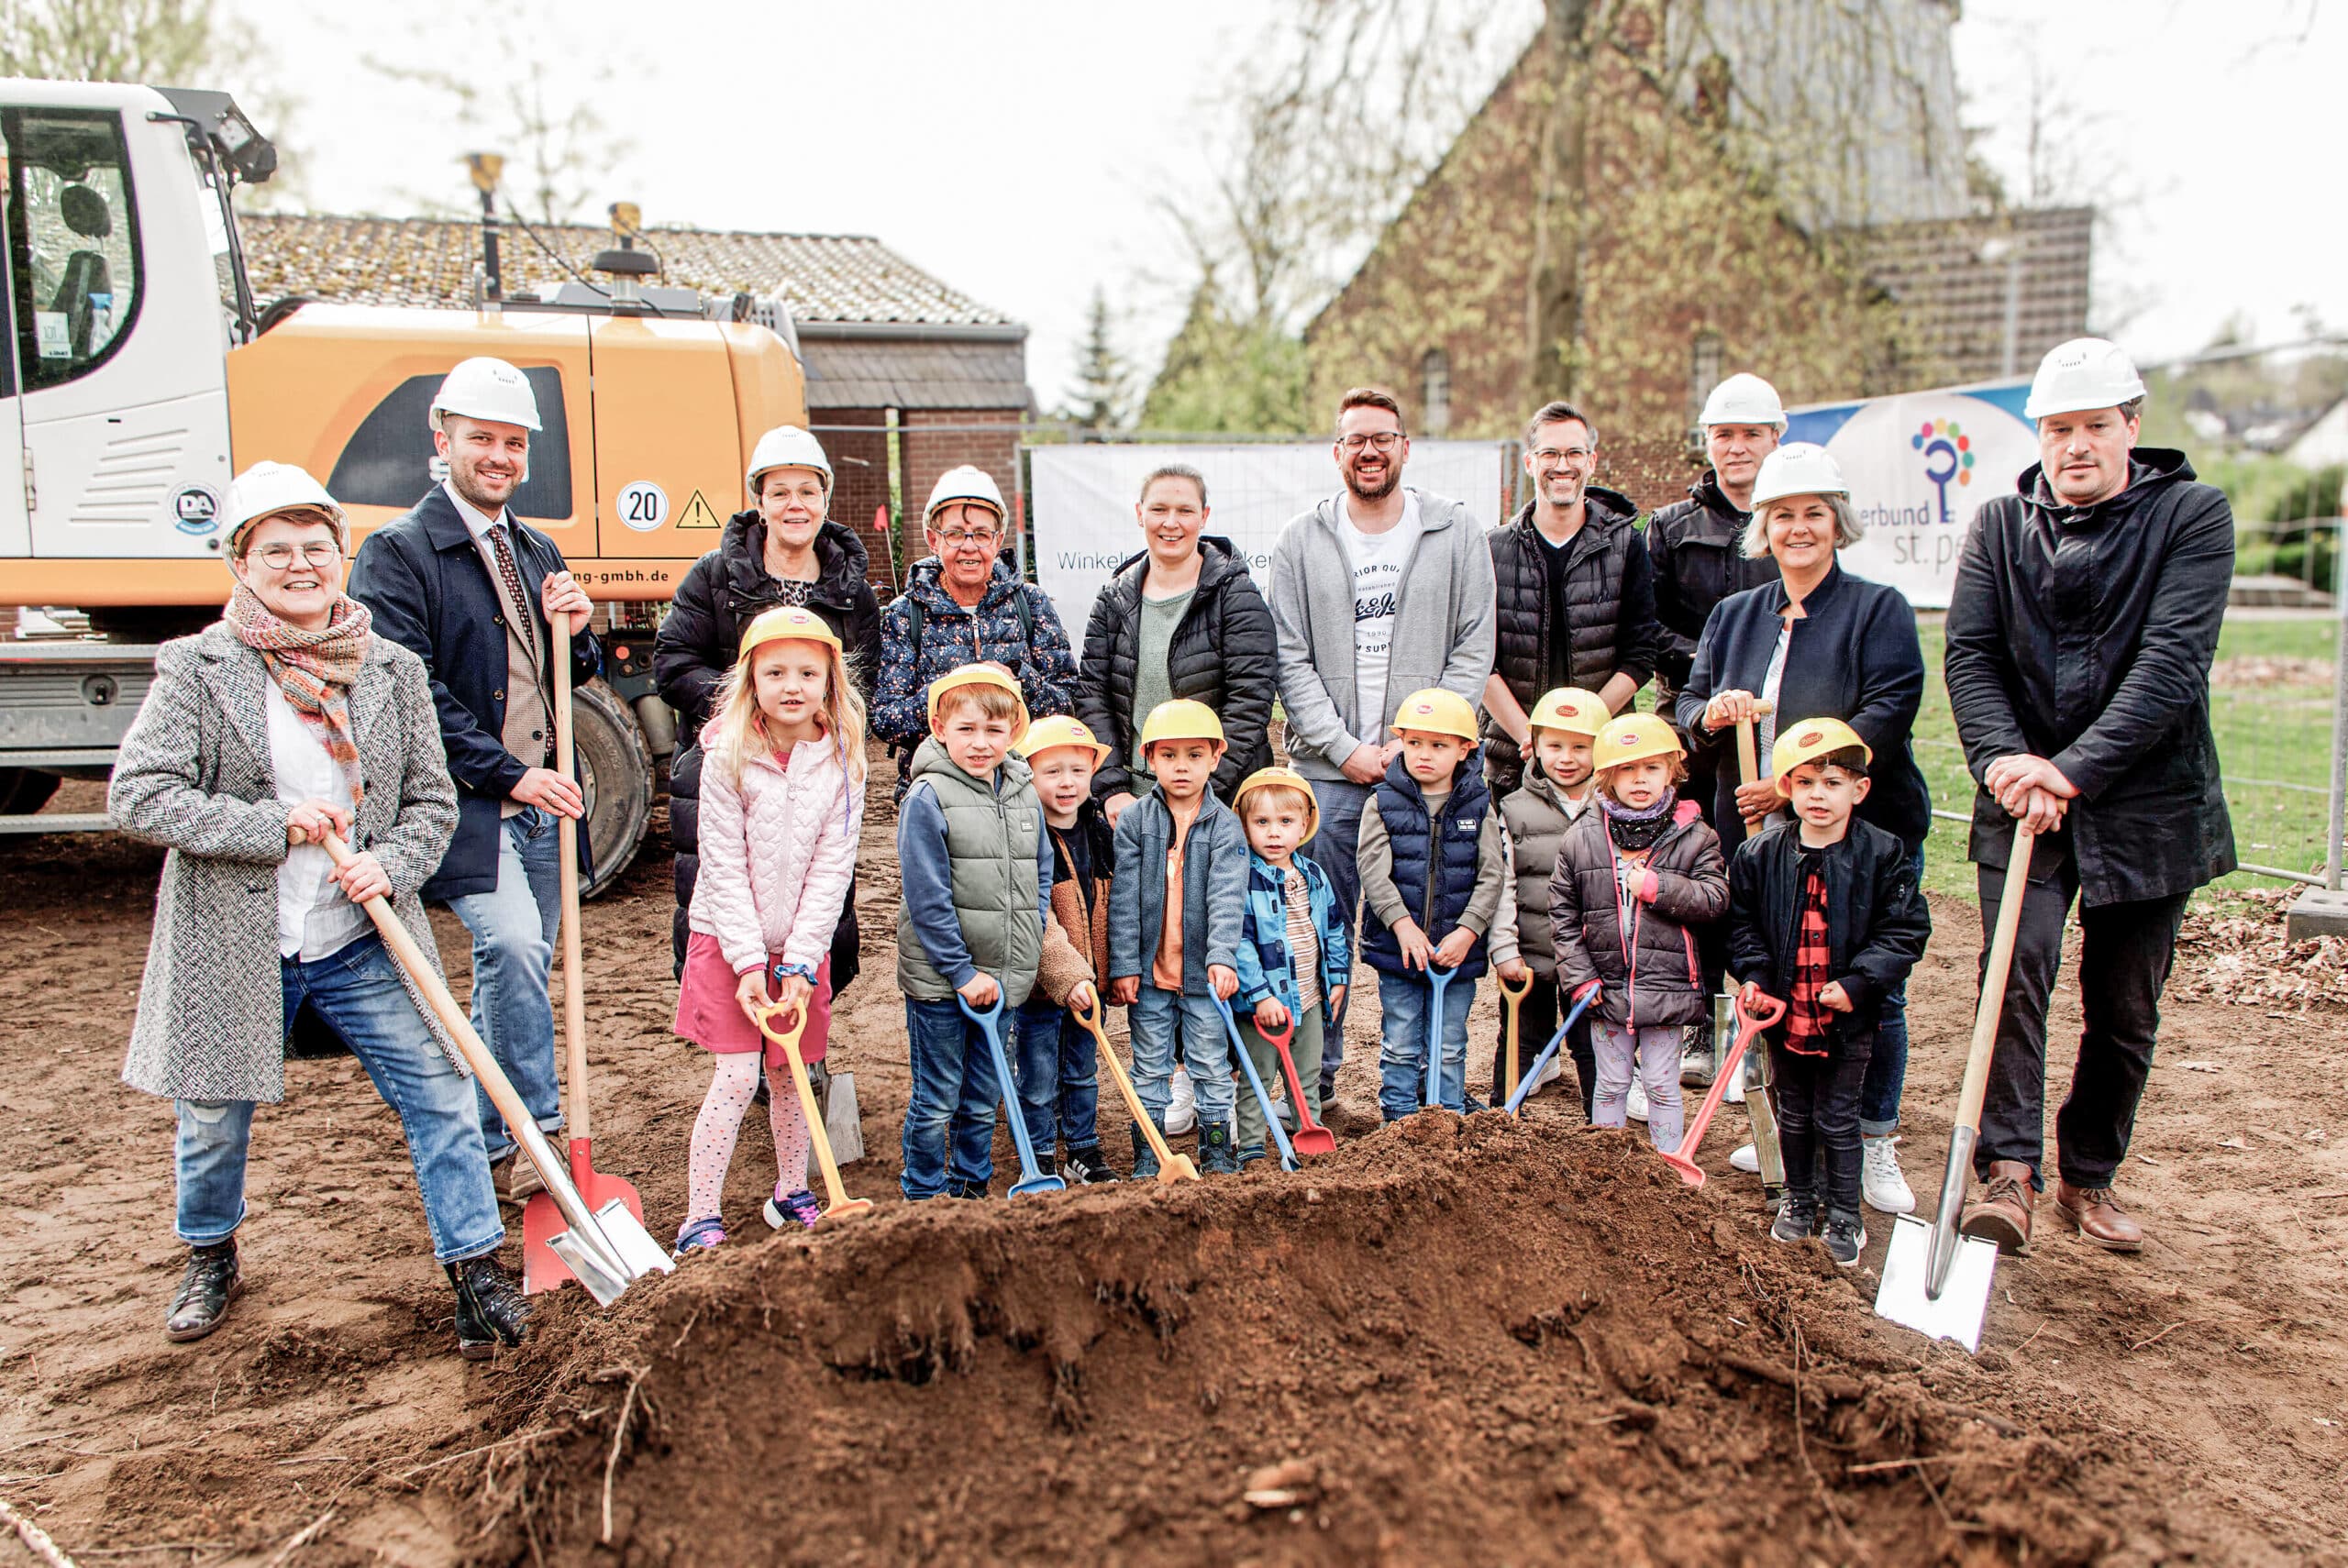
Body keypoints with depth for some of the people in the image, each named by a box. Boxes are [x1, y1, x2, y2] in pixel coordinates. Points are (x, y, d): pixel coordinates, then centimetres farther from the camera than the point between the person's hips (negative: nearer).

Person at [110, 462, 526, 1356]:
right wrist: (278, 823, -18)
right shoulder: (198, 670, -5)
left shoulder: (392, 671, 3)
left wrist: (392, 864, -13)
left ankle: (476, 1273, 10)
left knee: (442, 1097, -3)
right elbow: (137, 796, -11)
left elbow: (433, 801, 7)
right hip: (233, 946, -1)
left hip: (362, 946, 2)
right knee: (214, 1122, 15)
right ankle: (210, 1260, 44)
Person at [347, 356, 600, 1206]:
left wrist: (575, 634, -2)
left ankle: (488, 1150, 27)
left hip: (540, 803, 7)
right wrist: (508, 774, -17)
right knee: (512, 945, -23)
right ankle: (539, 1131, -9)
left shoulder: (537, 553, 17)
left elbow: (571, 679, 21)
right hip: (465, 803, -7)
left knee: (517, 970, 12)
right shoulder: (398, 552, -6)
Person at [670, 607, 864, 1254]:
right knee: (735, 1080, -5)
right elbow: (725, 867, -12)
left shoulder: (843, 761, -5)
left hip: (802, 946, 3)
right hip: (728, 940, -2)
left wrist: (799, 963, -12)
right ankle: (700, 1220, 6)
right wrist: (748, 961, -16)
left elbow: (831, 869, -7)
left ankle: (791, 1193, 32)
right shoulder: (728, 758, -10)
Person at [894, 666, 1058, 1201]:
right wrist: (962, 971, -15)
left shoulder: (1025, 793, 5)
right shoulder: (927, 797, -13)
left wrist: (1029, 946, 2)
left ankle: (973, 1187, 33)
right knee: (937, 1100, 6)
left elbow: (1041, 875, 13)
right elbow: (927, 898, -15)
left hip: (1003, 975, 5)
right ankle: (924, 1195, 22)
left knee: (983, 1098, 17)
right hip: (937, 977, -5)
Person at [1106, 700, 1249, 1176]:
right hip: (1149, 972, 1)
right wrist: (1123, 964, -8)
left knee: (1211, 1065, 9)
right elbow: (1123, 897, -3)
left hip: (1203, 972, -1)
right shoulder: (1134, 820, -1)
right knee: (1150, 1067, 11)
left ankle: (1217, 1154, 23)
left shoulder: (1225, 825, -3)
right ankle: (1147, 1158, 22)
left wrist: (1222, 957, -26)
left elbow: (1227, 896, -12)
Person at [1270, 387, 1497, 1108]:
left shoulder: (1455, 533, 5)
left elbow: (1473, 651, 2)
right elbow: (1291, 660, 2)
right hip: (1327, 772, 0)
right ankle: (1314, 1086, 13)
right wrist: (1344, 749, -8)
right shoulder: (1302, 540, 6)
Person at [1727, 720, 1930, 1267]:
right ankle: (1799, 1200, 35)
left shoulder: (1883, 855, -8)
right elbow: (1742, 923, 6)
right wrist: (1753, 975, -8)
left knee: (1837, 1117, 6)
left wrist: (1858, 982, -16)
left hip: (1847, 1016, -2)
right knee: (1794, 1113, 17)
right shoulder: (1759, 854, -2)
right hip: (1784, 1010, 3)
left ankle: (1844, 1216, 23)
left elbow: (1904, 931, -7)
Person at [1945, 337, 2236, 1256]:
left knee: (2126, 1010, 9)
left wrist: (2074, 768, -22)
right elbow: (1969, 654, -3)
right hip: (2023, 800, 1)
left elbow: (2172, 664, -14)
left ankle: (2089, 1177, 25)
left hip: (2147, 803, -1)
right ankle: (2008, 1173, -14)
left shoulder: (2192, 516, -2)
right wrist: (2003, 758, -20)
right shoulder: (2000, 526, 6)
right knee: (2017, 973, -16)